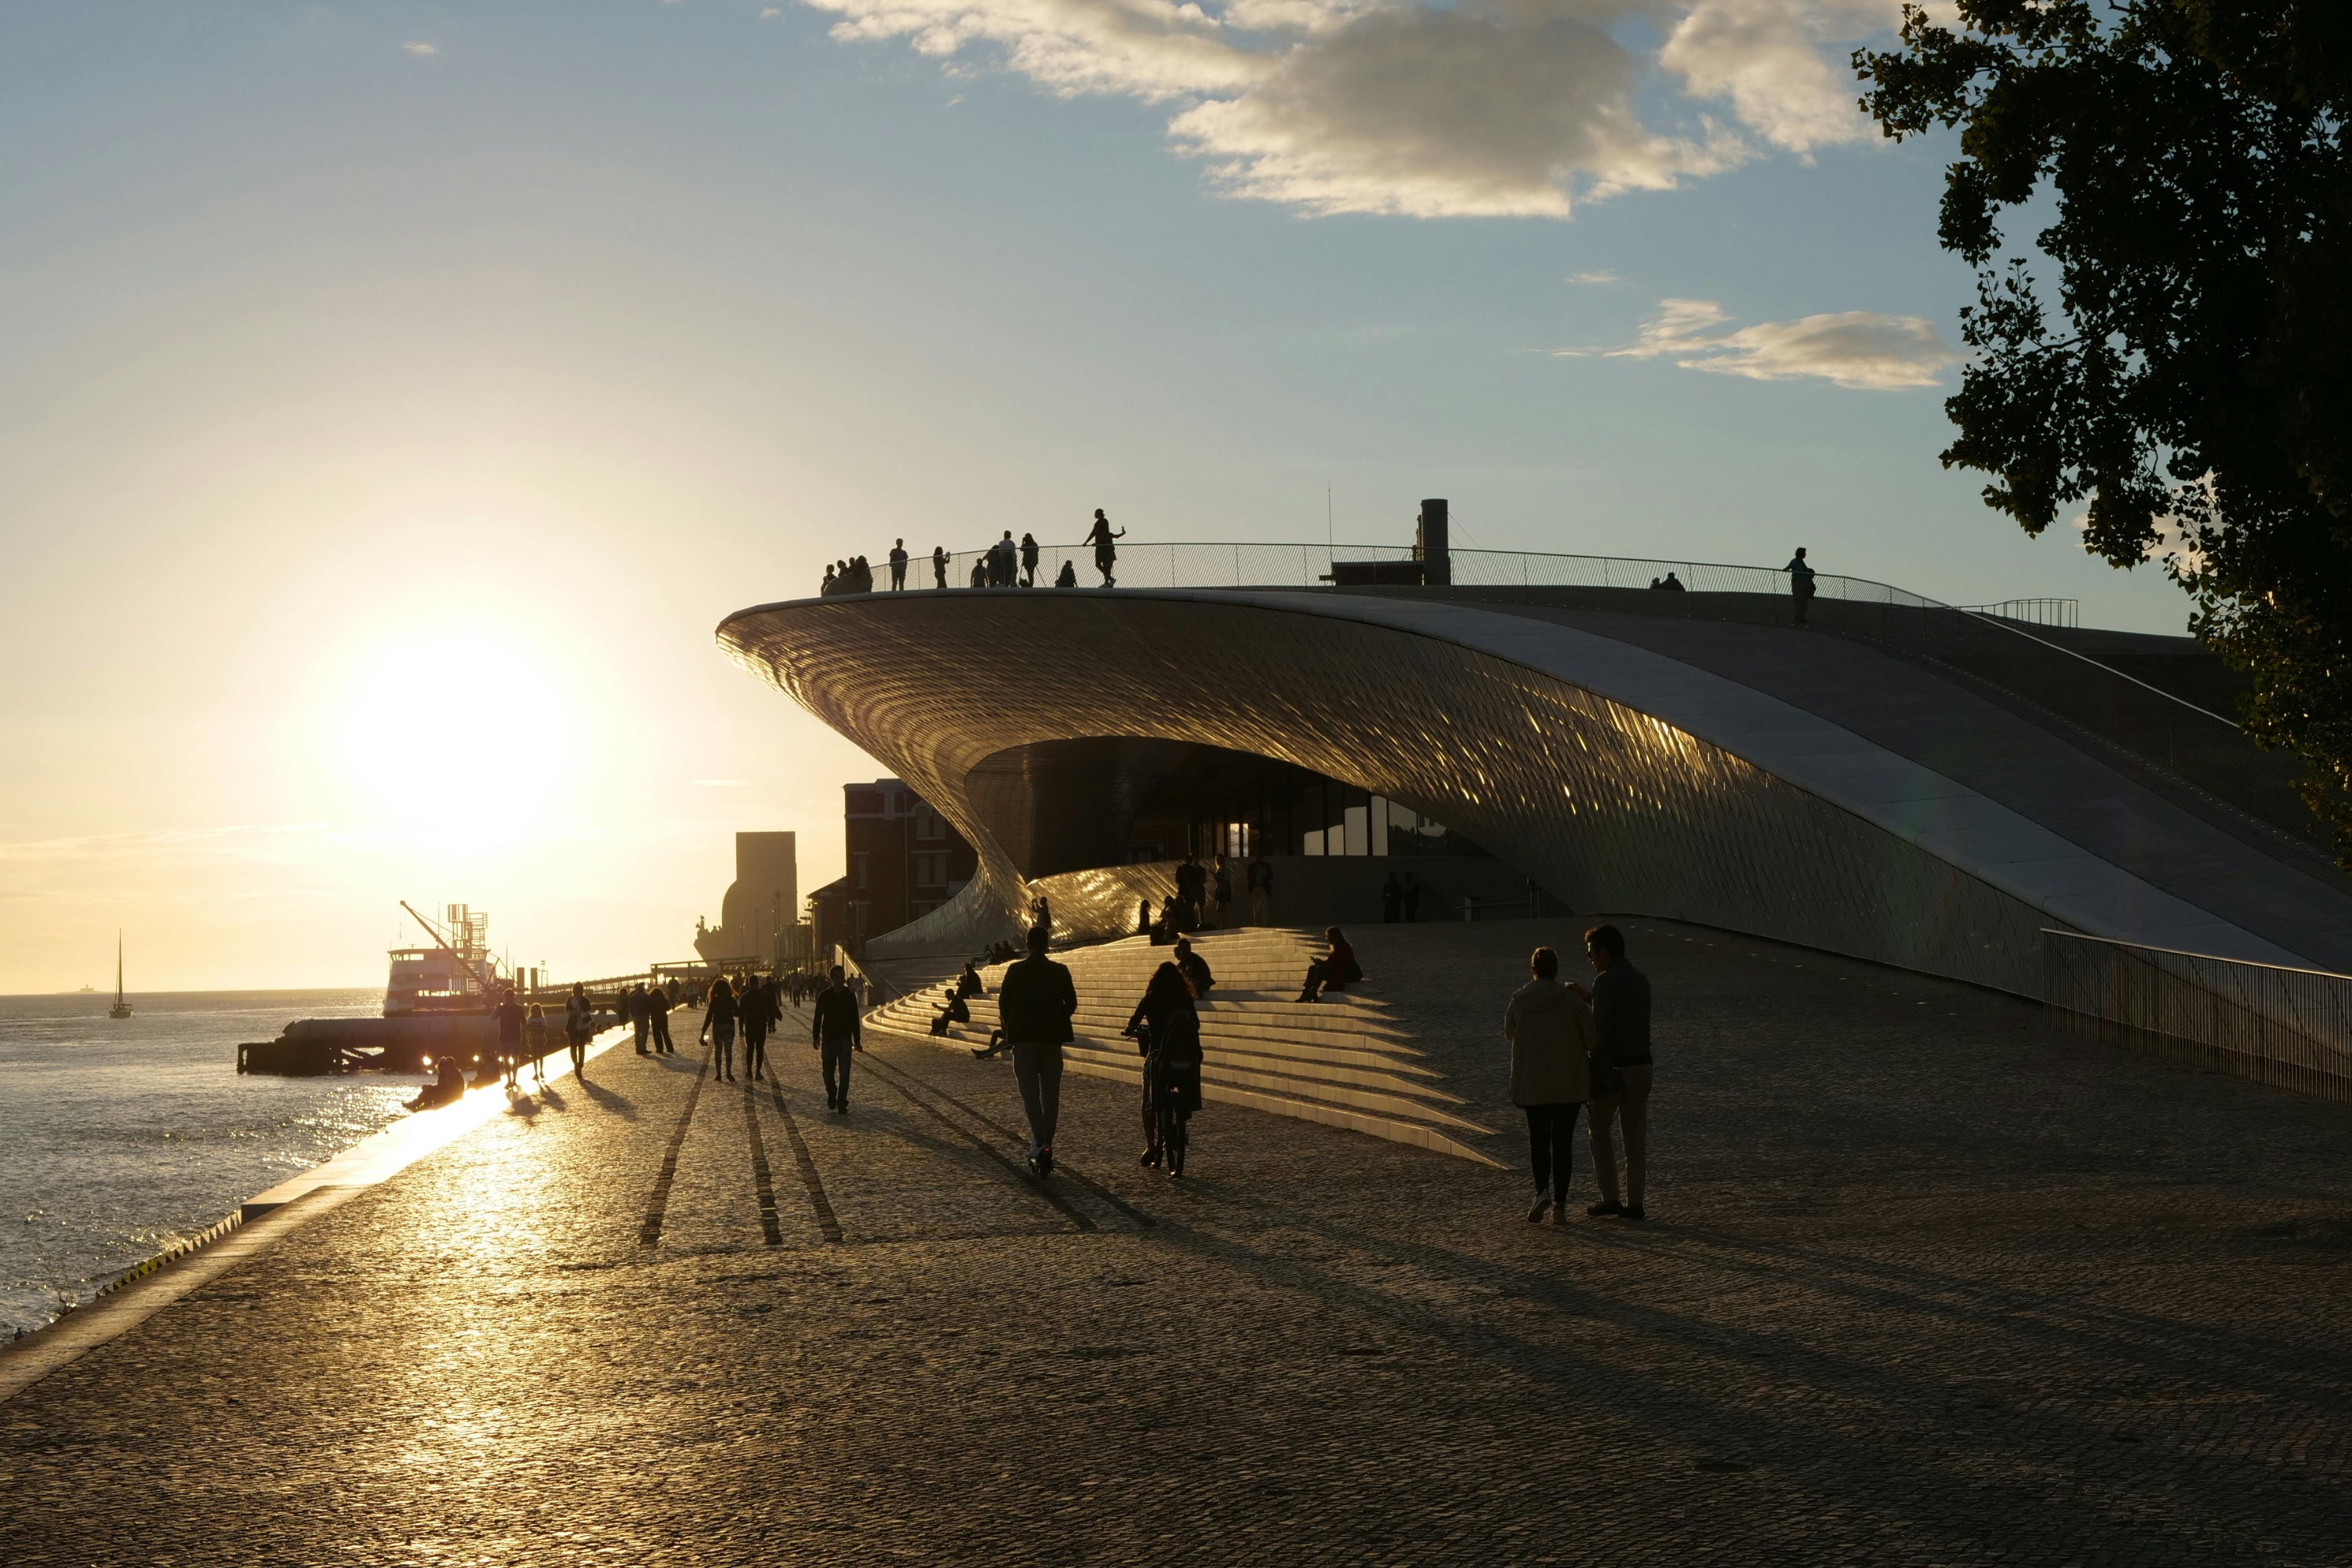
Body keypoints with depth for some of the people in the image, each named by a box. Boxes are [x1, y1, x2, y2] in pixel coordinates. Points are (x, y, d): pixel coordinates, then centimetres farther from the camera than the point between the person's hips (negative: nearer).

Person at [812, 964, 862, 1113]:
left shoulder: (850, 996, 0)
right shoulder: (824, 996, -2)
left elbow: (855, 1020, 4)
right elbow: (817, 1018, 2)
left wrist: (857, 1041, 3)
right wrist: (815, 1037, -4)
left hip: (845, 1040, 0)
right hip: (828, 1039, 0)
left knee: (844, 1074, -5)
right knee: (828, 1072, 7)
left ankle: (842, 1104, 1)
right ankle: (832, 1095, 33)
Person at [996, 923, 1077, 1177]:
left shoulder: (1016, 971, -5)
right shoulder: (1060, 971, -2)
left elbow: (1004, 1004, -4)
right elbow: (1071, 1003, -1)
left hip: (1024, 1040, -1)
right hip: (1052, 1039, 1)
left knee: (1030, 1094, -3)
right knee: (1050, 1096, 11)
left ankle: (1040, 1143, -23)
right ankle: (1045, 1146, 15)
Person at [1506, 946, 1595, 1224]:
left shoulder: (1519, 1000, -7)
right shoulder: (1572, 1000, -10)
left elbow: (1509, 1032, 10)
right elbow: (1591, 1038, -7)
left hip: (1532, 1083, 0)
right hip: (1569, 1083, 0)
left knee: (1538, 1139, 13)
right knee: (1563, 1142, 8)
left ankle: (1542, 1190, -11)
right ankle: (1559, 1205, 8)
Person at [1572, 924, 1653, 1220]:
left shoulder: (1604, 981, -15)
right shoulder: (1641, 980, 10)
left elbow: (1601, 1031, -18)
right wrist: (1590, 998, 23)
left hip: (1611, 1068, -6)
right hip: (1641, 1064, 6)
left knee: (1599, 1129, 11)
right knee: (1636, 1137, 9)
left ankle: (1610, 1198, 8)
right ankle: (1634, 1203, 7)